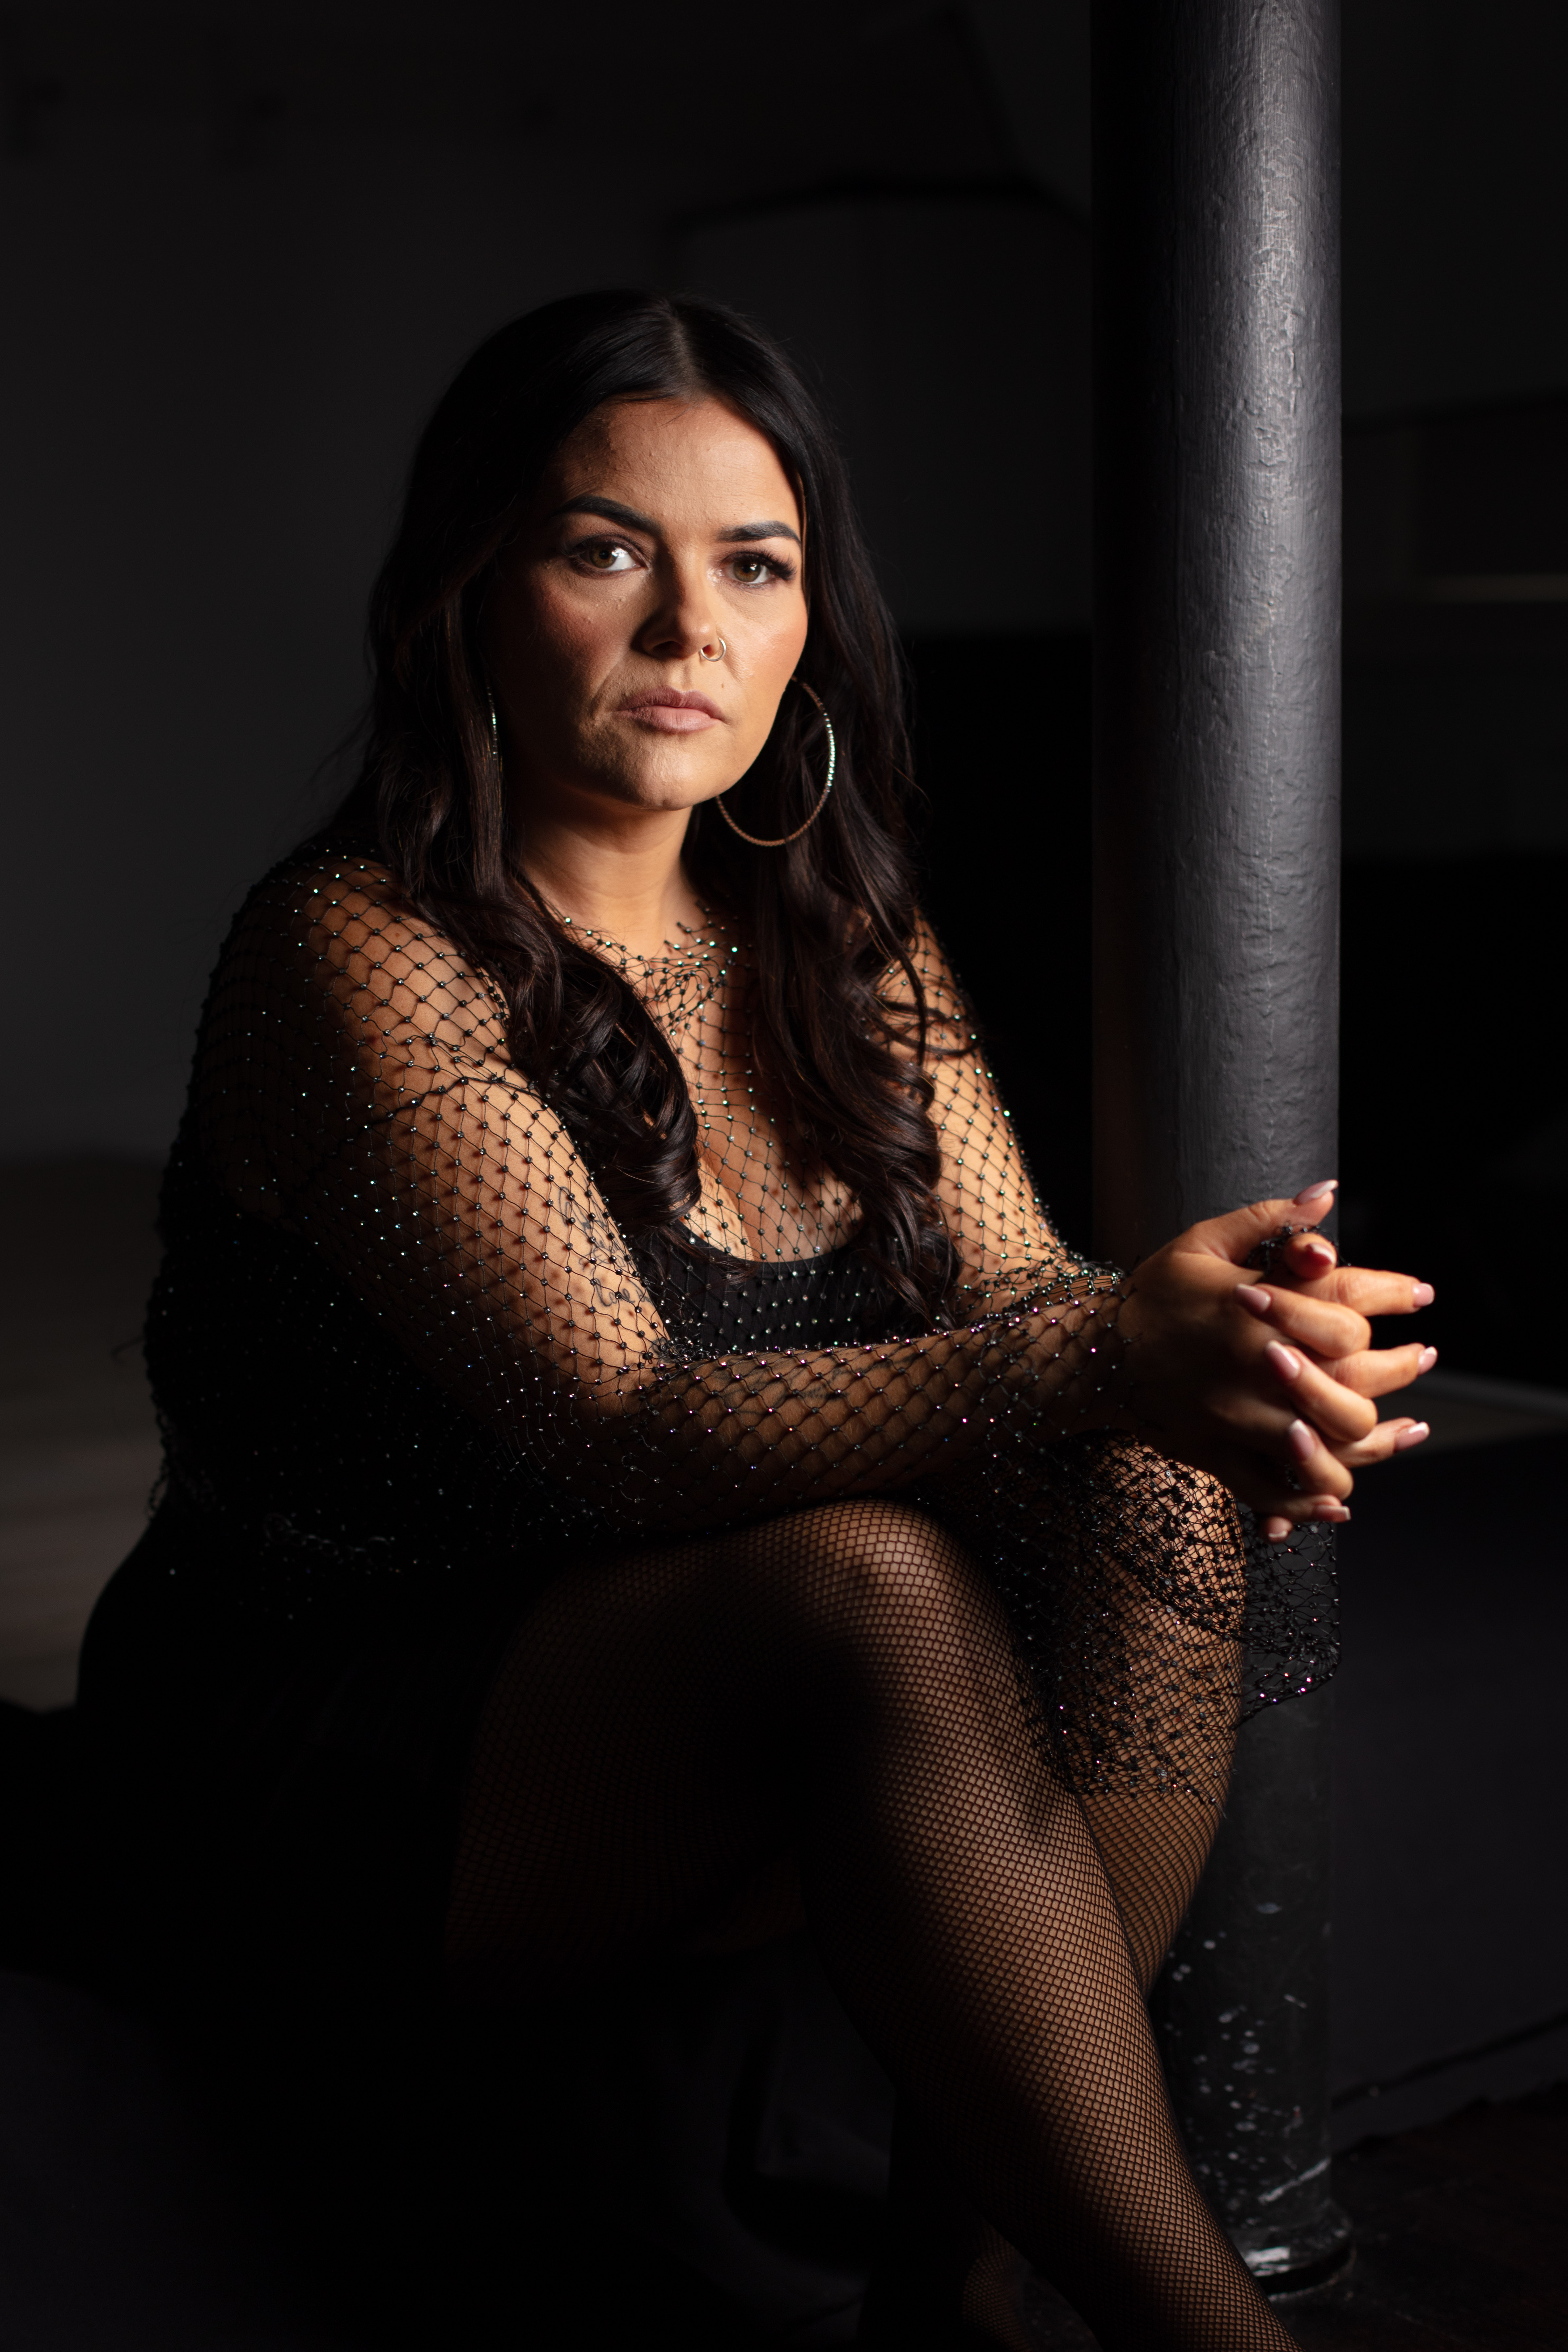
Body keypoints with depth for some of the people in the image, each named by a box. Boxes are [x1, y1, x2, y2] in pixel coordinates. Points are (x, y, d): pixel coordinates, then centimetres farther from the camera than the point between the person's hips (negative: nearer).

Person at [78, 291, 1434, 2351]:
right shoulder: (359, 959, -15)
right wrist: (1105, 1356, -39)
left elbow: (1015, 1299, -1)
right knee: (866, 1584, -33)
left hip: (752, 1749, 7)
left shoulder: (840, 943, 8)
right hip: (341, 1774, -6)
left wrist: (1214, 1347, -25)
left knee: (1162, 1505, -19)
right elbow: (623, 1428, -26)